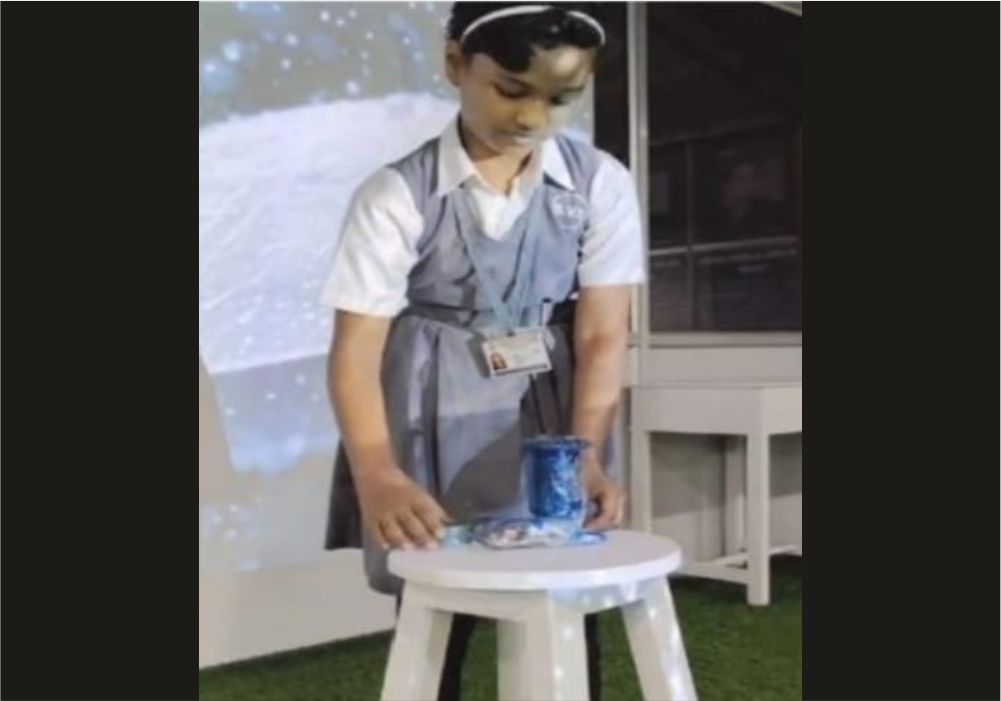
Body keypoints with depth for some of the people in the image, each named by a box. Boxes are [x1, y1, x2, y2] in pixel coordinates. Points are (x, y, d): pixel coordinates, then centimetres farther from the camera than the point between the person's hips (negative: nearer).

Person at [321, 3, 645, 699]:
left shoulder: (603, 184, -6)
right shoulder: (395, 195, -13)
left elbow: (603, 333, -8)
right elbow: (356, 344, -18)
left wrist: (587, 454, -24)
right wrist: (377, 473, -35)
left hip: (552, 430, 2)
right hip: (434, 439, -1)